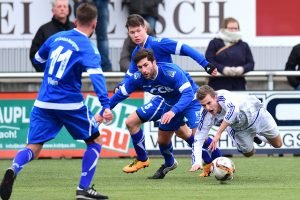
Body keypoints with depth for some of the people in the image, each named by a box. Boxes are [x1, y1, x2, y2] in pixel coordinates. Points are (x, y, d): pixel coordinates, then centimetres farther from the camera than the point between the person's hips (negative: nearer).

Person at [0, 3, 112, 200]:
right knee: (94, 141, 16)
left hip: (43, 103, 4)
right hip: (70, 104, -4)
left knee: (33, 148, 2)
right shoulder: (88, 47, -7)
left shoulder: (57, 37, 10)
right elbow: (96, 75, -22)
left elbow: (38, 59, 26)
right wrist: (106, 106, -32)